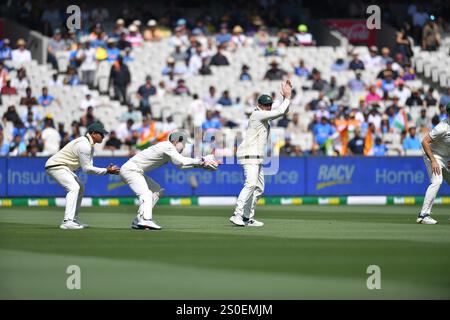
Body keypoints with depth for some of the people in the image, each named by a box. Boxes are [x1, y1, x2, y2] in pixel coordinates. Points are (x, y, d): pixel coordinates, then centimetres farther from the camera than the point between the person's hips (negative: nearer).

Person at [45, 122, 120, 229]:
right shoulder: (84, 145, -21)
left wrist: (106, 170, -5)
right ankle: (67, 221, -34)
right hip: (55, 165, -11)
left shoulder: (89, 144, 11)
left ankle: (74, 219, 20)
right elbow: (86, 168, -21)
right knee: (74, 187, -24)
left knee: (80, 188, 19)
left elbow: (88, 167, 6)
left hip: (63, 167, 11)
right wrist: (106, 171, -18)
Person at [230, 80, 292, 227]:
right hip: (249, 154, -11)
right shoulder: (258, 114, -11)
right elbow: (280, 112, -16)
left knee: (259, 188, 10)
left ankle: (247, 218, 10)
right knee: (251, 184, -24)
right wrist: (287, 98, -4)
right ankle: (237, 215, -32)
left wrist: (286, 97, 4)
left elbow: (282, 111, 18)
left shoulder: (264, 115, 17)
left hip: (257, 157, 11)